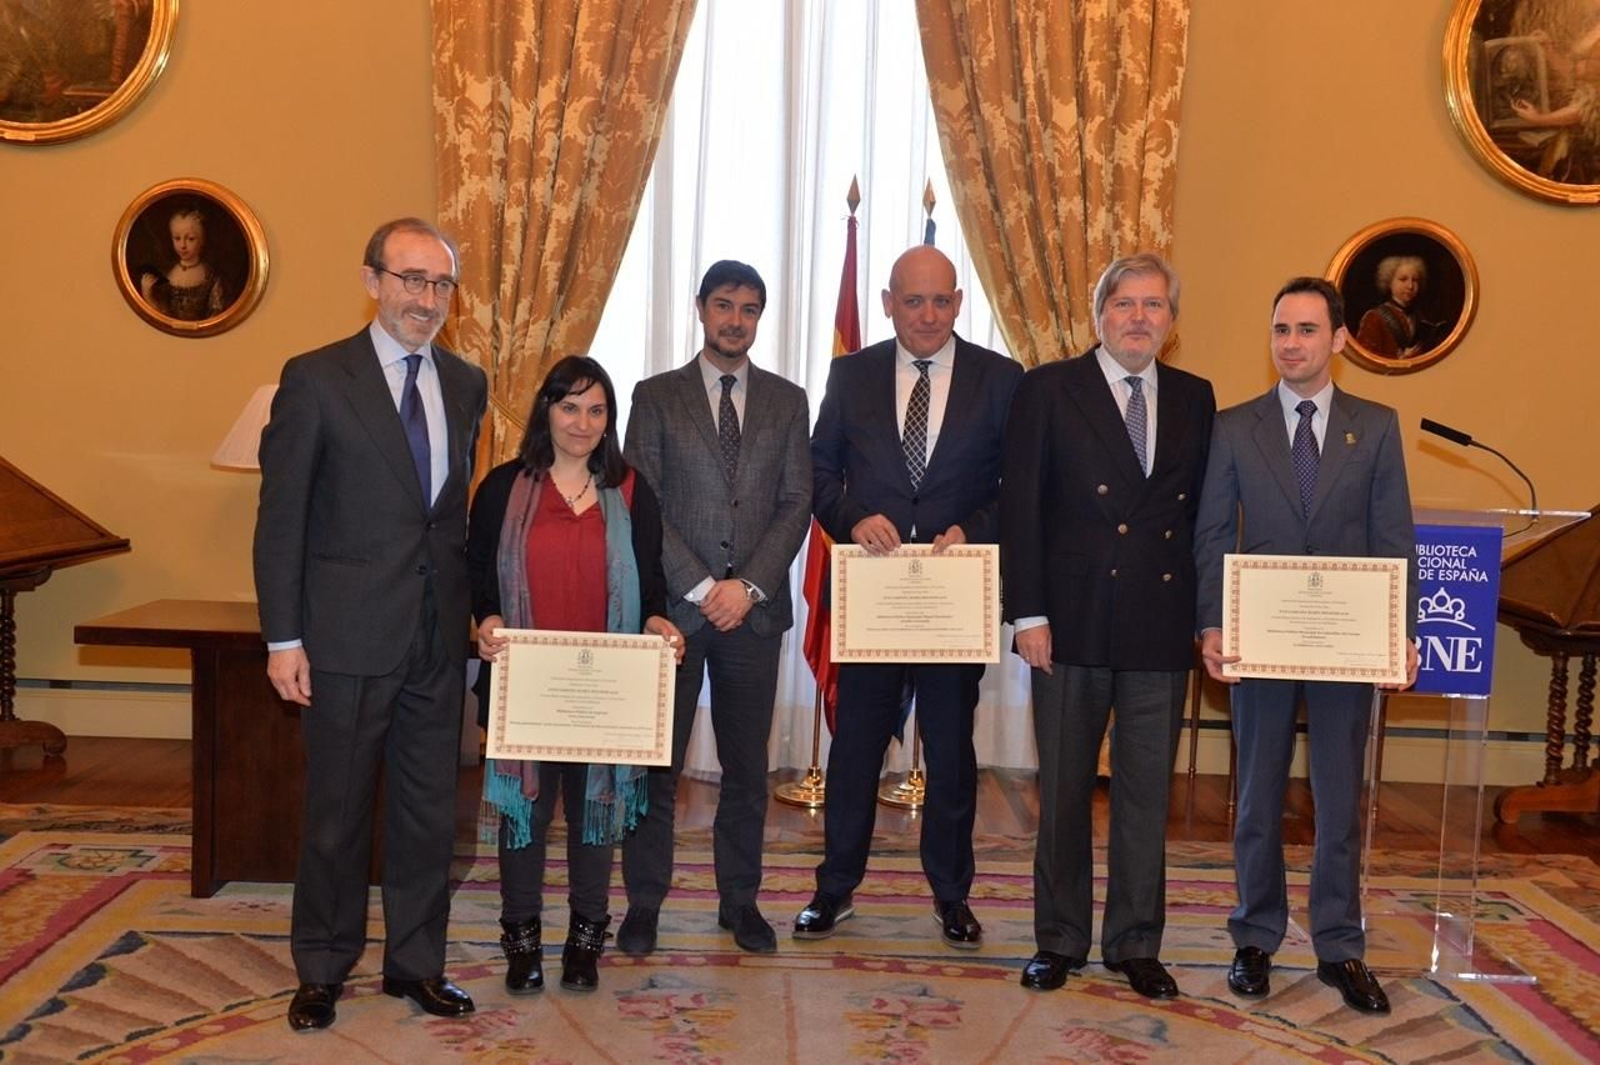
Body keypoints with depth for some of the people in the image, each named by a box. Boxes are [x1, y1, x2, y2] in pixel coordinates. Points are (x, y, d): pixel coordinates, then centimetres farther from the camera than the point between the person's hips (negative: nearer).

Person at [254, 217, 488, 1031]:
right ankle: (322, 970, 27)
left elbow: (467, 506, 10)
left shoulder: (467, 384, 8)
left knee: (429, 808, 12)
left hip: (440, 635, 4)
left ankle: (415, 962, 28)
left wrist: (475, 610, 4)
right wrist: (282, 638, -9)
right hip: (348, 635, -4)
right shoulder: (316, 378, -6)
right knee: (337, 810, 9)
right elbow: (281, 517, -6)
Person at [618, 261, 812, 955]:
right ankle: (644, 904, 15)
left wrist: (748, 585, -9)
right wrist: (701, 588, -11)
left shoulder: (787, 401, 9)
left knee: (746, 767, 9)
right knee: (656, 763, 4)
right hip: (673, 605, -1)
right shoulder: (656, 397, 4)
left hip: (756, 607, 2)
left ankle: (740, 900, 21)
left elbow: (797, 503, 3)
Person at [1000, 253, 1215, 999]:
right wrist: (1028, 614, -9)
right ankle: (1060, 940, 22)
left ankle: (1137, 943, 22)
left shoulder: (1195, 399, 10)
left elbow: (1205, 511, 9)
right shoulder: (1048, 389, 0)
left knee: (1146, 791, 8)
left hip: (1162, 625, 3)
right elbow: (1020, 506, -4)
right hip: (1073, 621, -2)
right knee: (1064, 789, 8)